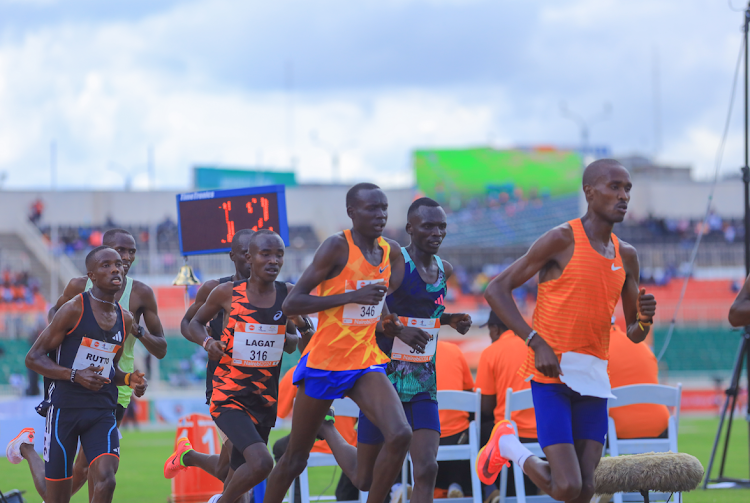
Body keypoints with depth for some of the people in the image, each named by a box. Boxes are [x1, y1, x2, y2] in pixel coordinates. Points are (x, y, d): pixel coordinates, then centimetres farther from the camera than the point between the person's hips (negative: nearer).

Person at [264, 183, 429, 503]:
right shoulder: (337, 247, -13)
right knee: (295, 459, 8)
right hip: (324, 362, -5)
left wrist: (394, 328, 6)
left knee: (400, 435, -20)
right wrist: (352, 296, -23)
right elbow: (291, 304, -19)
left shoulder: (391, 252, 6)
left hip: (368, 362, 5)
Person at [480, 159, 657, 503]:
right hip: (552, 373, -6)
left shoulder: (625, 257, 12)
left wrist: (644, 320, -7)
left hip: (593, 379, 6)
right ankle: (507, 445, 15)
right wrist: (537, 342, -16)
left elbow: (633, 333, 19)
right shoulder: (562, 240, -7)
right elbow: (496, 290, -7)